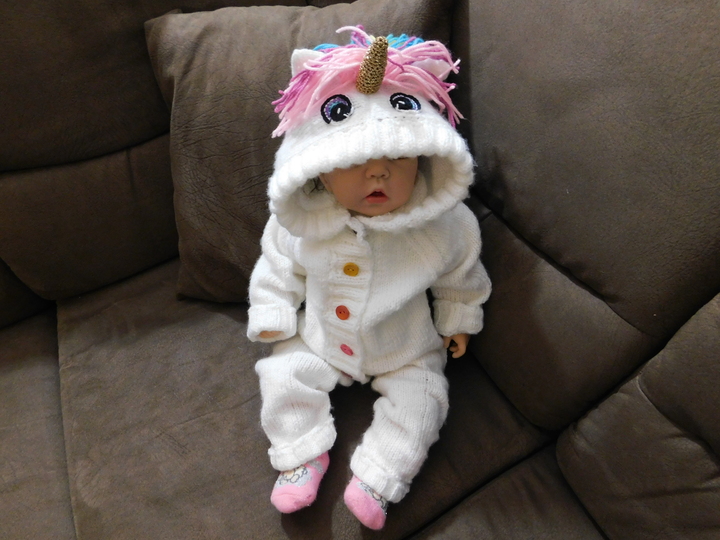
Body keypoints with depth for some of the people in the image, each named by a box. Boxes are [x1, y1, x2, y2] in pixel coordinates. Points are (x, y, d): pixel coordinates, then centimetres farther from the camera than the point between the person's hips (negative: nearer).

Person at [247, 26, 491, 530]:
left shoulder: (442, 226, -25)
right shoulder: (300, 223, -23)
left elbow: (461, 276, -4)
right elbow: (279, 268, -2)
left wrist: (459, 319, 7)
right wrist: (271, 316, 1)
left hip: (406, 352, -1)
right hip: (318, 340, 2)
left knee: (420, 396, -11)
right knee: (283, 376, -3)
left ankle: (377, 478, 6)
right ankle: (304, 455, 16)